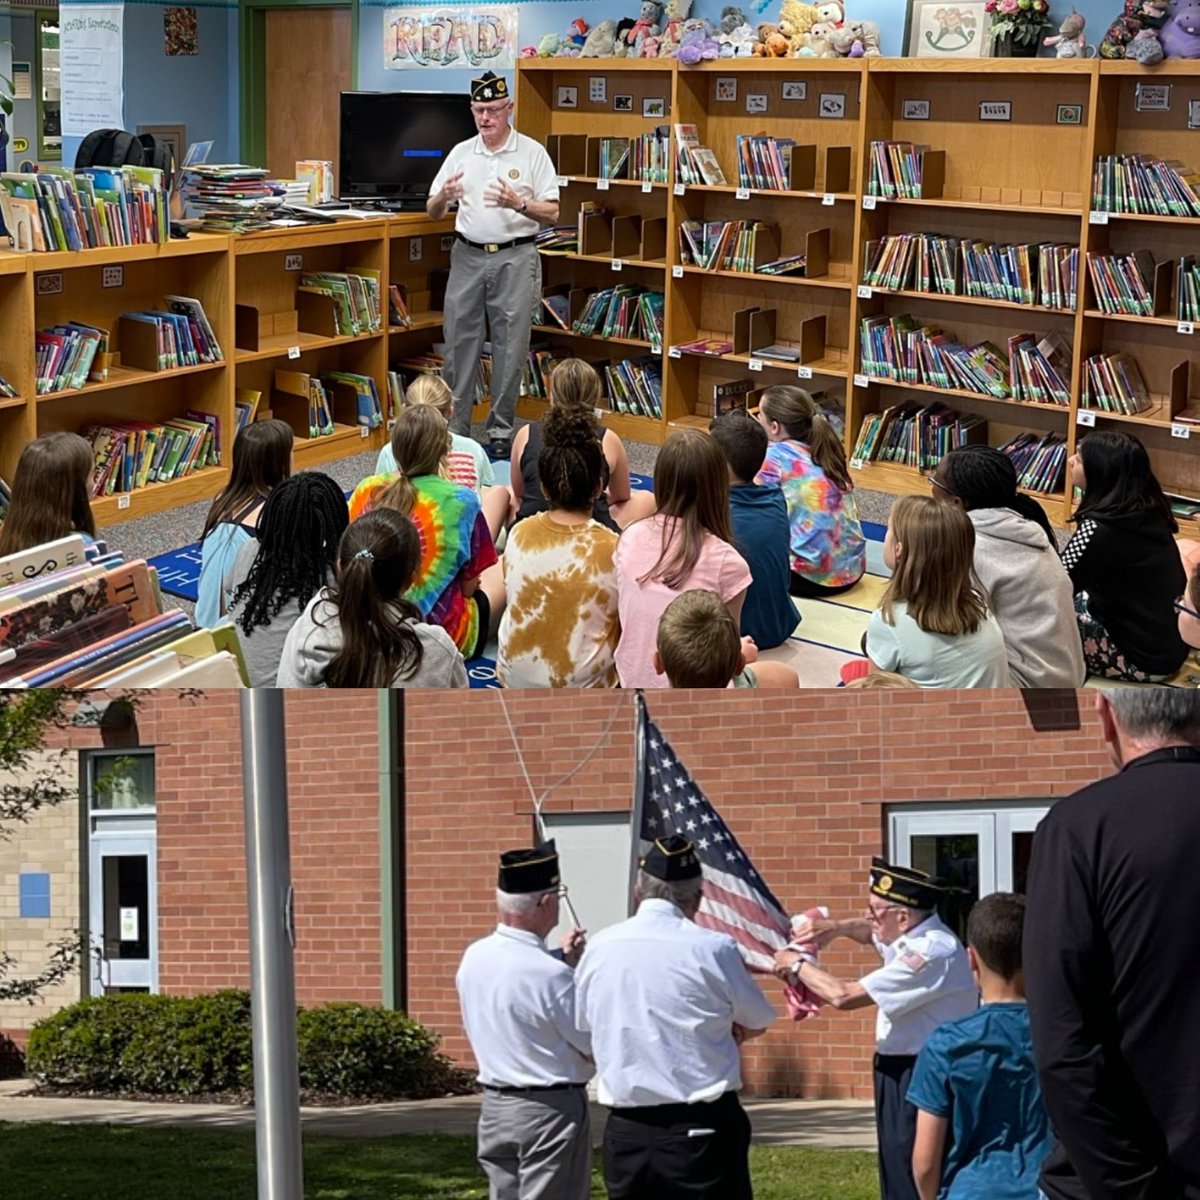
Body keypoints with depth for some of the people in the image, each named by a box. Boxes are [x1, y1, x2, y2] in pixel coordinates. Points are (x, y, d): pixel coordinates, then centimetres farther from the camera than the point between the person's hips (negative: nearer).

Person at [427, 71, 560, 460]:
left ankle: (501, 431, 9)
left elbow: (552, 212, -4)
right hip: (468, 256, 3)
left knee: (510, 348, 1)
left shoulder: (532, 153, -1)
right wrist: (443, 198, -14)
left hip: (514, 257, -3)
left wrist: (517, 203, -21)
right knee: (459, 343, 3)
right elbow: (433, 212, 10)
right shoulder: (461, 153, 9)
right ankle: (454, 426, 10)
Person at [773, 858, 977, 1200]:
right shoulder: (913, 936, 8)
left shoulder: (932, 953, -23)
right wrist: (837, 927, 11)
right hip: (902, 1075, 11)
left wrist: (797, 965, -7)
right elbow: (872, 933, 33)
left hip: (920, 1082, -11)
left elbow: (844, 995, -23)